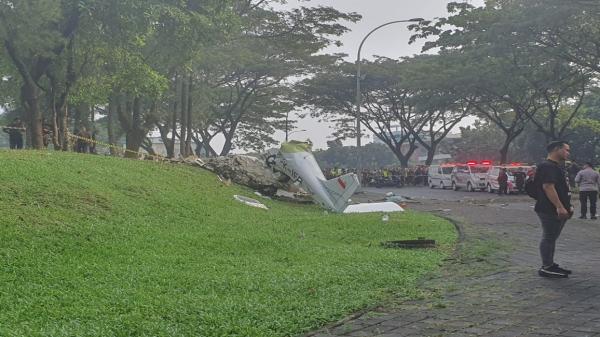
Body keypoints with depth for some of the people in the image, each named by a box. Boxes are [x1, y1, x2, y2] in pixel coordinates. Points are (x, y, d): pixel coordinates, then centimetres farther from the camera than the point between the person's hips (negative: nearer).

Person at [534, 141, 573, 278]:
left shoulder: (557, 167, 19)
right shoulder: (547, 166, -16)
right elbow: (548, 187, -25)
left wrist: (567, 206, 23)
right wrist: (559, 207, -28)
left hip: (559, 210, 11)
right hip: (550, 210, -11)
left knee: (551, 238, 15)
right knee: (548, 238, -6)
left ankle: (550, 264, 22)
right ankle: (546, 267, -1)